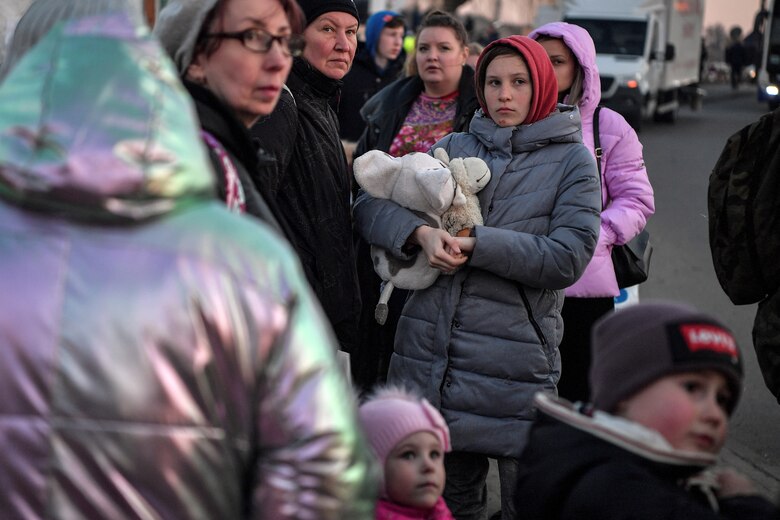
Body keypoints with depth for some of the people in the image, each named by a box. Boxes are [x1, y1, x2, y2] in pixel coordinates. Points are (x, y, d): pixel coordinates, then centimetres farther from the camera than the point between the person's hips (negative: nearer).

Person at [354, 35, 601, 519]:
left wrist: (476, 244, -17)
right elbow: (370, 202, 5)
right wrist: (421, 233, -15)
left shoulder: (572, 161, 1)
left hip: (515, 361, -3)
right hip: (430, 352, 3)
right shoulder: (455, 147, 11)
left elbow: (568, 257, -11)